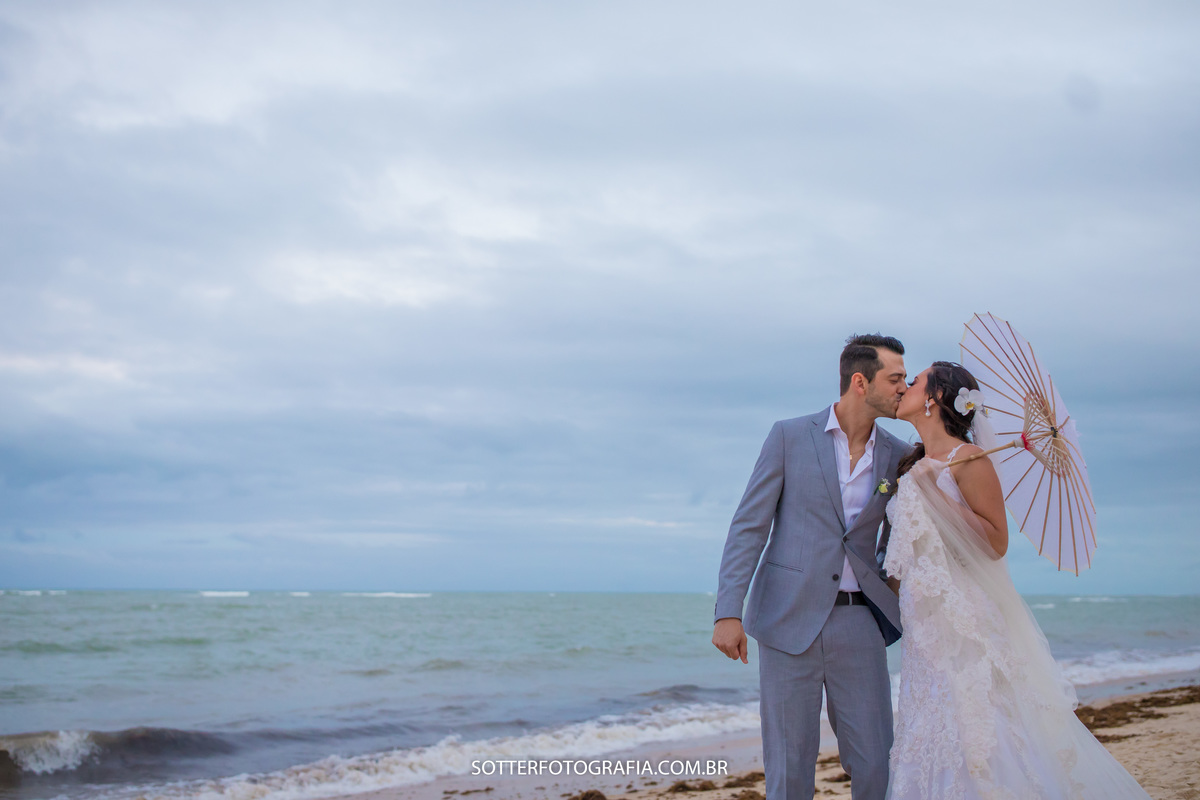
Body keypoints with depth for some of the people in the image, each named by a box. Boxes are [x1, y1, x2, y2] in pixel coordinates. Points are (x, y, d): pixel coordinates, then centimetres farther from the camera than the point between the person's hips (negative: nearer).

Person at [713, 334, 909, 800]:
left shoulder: (898, 457, 7)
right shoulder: (790, 437, -2)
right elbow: (749, 527, -4)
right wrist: (727, 612, -12)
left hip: (858, 624, 3)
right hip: (788, 621, -3)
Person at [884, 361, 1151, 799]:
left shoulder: (968, 461, -9)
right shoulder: (913, 465, 14)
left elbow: (996, 543, -16)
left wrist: (937, 493, -18)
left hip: (967, 626, -7)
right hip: (926, 628, 8)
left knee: (975, 738, -7)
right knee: (931, 733, 8)